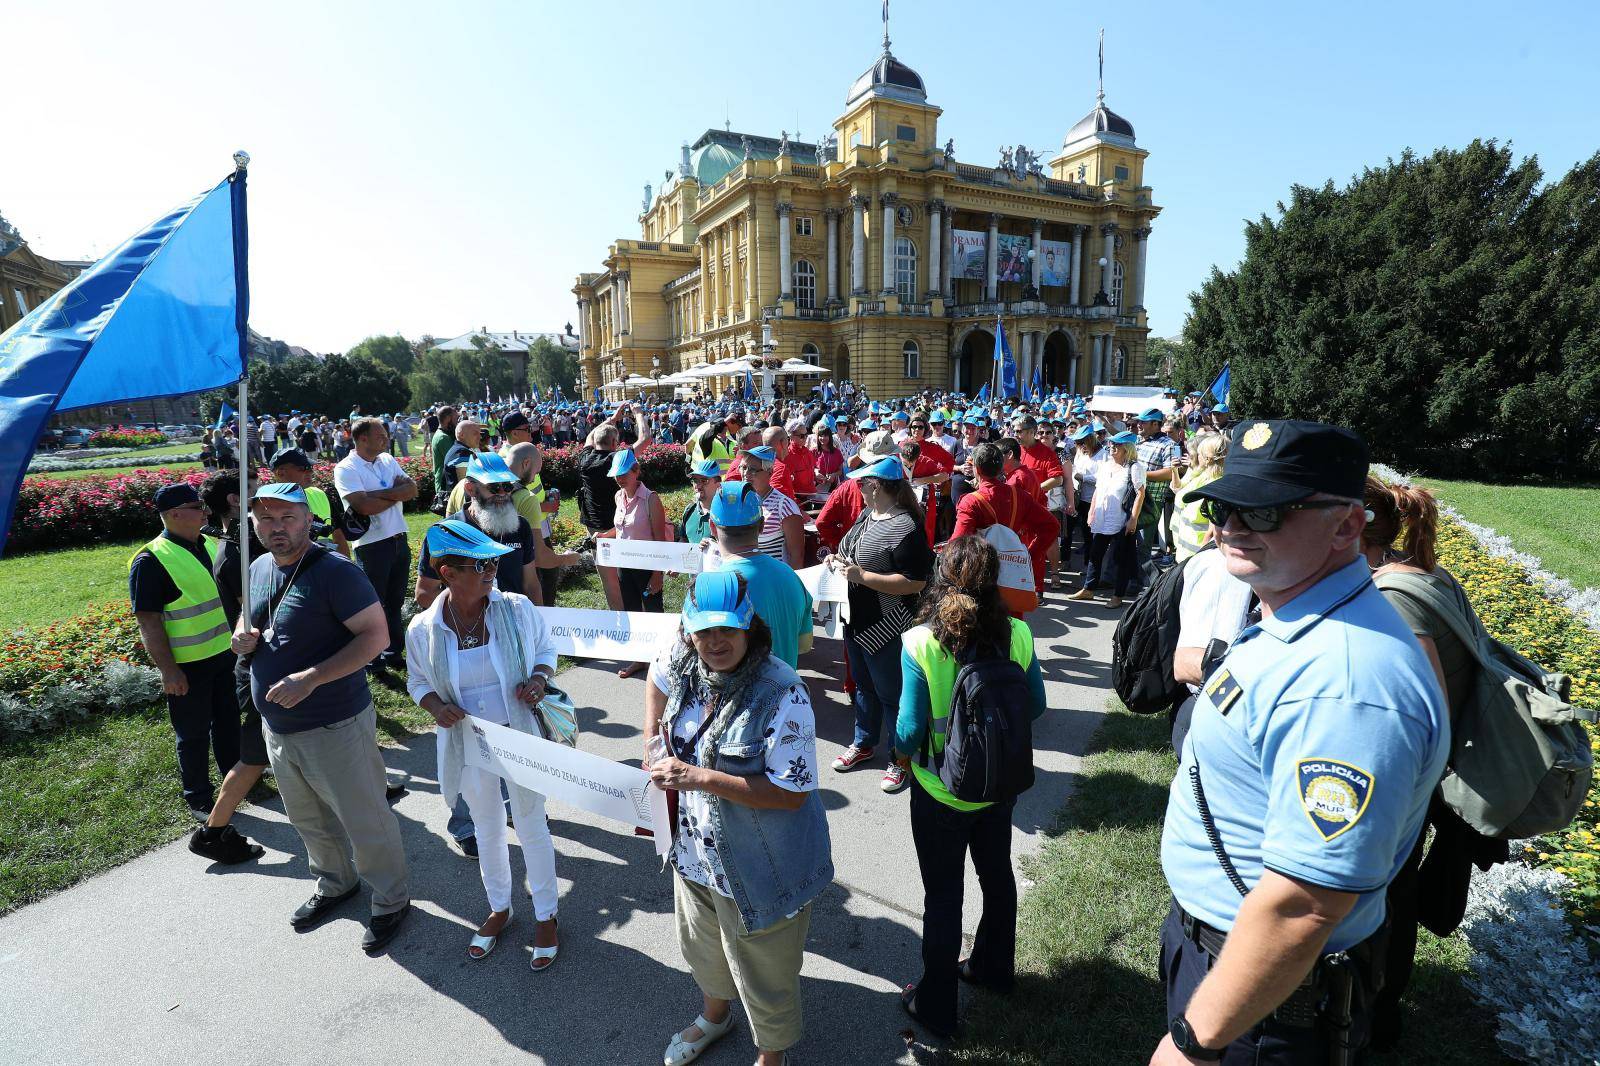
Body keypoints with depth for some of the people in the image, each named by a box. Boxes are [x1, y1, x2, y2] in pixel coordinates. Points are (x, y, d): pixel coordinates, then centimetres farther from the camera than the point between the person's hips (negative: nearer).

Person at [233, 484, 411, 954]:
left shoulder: (334, 571, -21)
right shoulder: (259, 569, 4)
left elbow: (376, 634, -24)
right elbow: (250, 619, 21)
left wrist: (311, 678, -30)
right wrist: (242, 638, -3)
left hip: (335, 727, -8)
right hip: (277, 729, 8)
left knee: (365, 821, 7)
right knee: (308, 820, 25)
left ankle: (391, 901, 27)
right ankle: (335, 884, 49)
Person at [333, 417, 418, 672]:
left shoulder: (388, 460, 9)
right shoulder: (346, 468, -11)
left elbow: (413, 489, -3)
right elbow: (363, 506, -23)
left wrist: (379, 493, -17)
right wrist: (398, 493, -10)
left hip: (399, 540, 6)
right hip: (372, 544, -6)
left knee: (395, 602, 18)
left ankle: (395, 653, 32)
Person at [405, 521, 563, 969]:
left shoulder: (517, 608, -15)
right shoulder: (423, 629, -13)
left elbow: (545, 649, 1)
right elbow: (418, 682, 4)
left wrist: (539, 678, -19)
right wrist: (436, 706, -16)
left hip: (520, 735, -1)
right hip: (469, 743, 2)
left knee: (531, 824, 11)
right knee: (488, 828, 21)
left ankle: (546, 916, 32)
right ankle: (499, 909, 46)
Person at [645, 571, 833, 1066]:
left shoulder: (783, 695, -31)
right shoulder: (682, 663, -12)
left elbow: (792, 794, -30)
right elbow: (658, 676, 14)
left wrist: (701, 778, -33)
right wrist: (653, 738, 2)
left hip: (760, 868, -6)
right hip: (695, 846, 7)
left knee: (764, 976, 18)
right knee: (703, 949, 33)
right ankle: (714, 1016, 65)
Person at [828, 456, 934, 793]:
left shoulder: (905, 526, -24)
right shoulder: (866, 513, 4)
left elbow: (915, 583, -26)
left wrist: (862, 576, -27)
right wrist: (839, 559, -1)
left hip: (884, 627, -9)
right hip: (856, 620, 9)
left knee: (890, 693, 7)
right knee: (863, 685, 23)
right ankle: (864, 743, 42)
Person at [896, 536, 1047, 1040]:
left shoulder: (919, 643, -25)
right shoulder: (1017, 635, -14)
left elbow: (910, 732, -22)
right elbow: (1035, 706, -2)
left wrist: (900, 746, 0)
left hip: (940, 792, -4)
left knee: (942, 895, 13)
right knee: (997, 873, 27)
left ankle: (935, 1002, 33)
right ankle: (993, 966, 51)